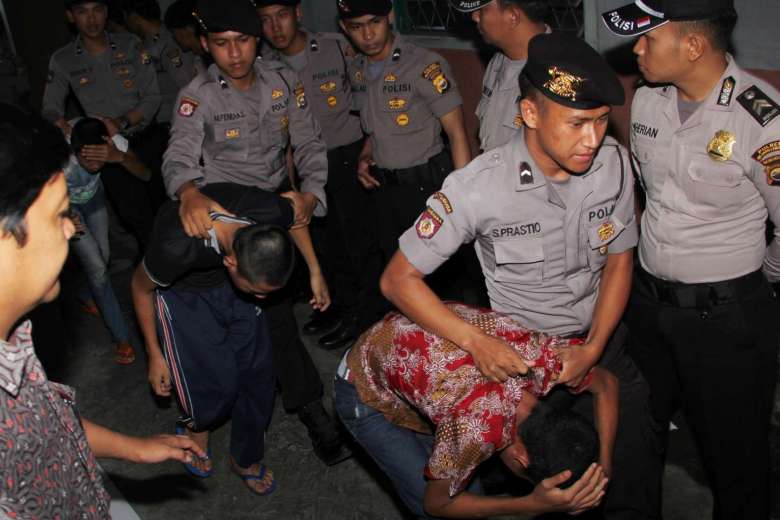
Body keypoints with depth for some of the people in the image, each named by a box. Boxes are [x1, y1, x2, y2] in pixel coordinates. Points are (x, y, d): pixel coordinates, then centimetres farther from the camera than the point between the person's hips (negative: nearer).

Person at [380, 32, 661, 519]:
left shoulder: (613, 161, -15)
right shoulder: (477, 187, -26)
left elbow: (619, 259, -1)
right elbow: (399, 279, -18)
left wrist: (593, 350, -11)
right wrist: (474, 341, -28)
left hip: (603, 344, 4)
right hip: (520, 358, -3)